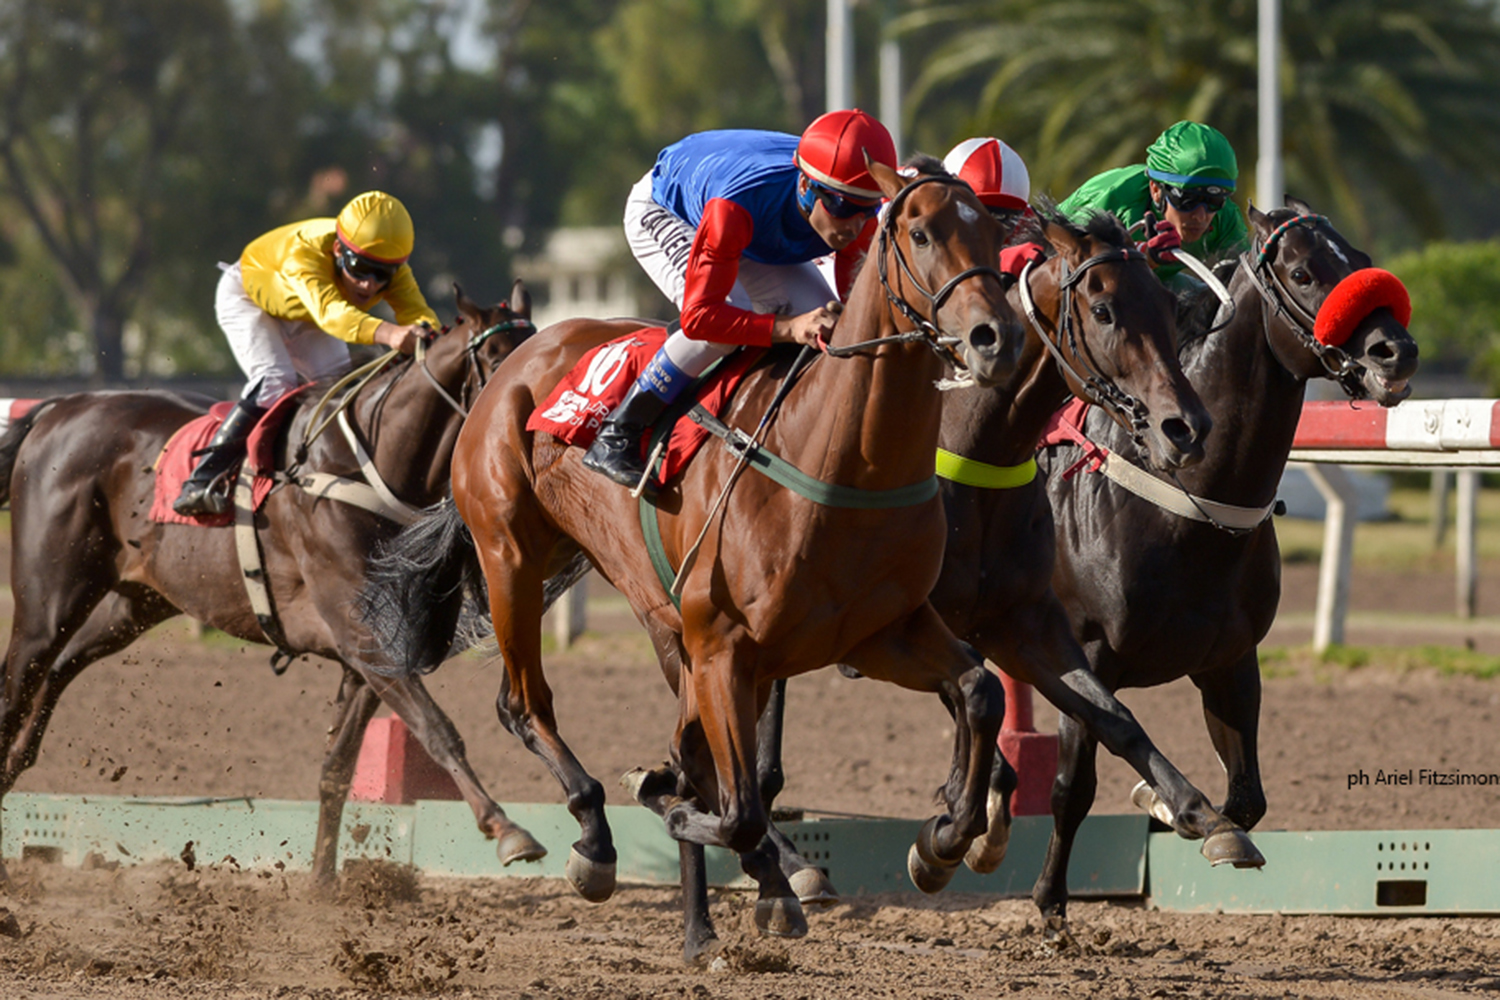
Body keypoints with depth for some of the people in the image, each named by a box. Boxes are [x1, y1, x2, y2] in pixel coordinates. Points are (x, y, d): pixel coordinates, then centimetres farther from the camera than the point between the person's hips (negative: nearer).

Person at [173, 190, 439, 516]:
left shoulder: (393, 268, -30)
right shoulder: (305, 252, -47)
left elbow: (417, 311, -42)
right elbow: (330, 312, -63)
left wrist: (428, 334, -68)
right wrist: (387, 333, -82)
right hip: (248, 296, -6)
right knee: (275, 384, -24)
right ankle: (201, 482, -24)